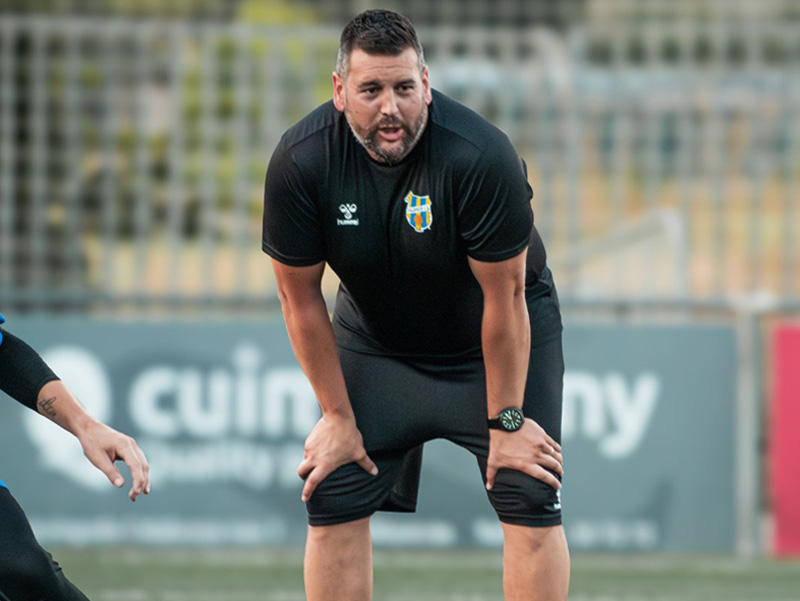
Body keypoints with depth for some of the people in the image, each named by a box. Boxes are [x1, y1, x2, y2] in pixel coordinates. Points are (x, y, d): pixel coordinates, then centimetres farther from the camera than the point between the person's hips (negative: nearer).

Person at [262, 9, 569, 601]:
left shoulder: (482, 155, -33)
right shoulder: (301, 161, -24)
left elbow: (504, 297, -24)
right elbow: (301, 297, -11)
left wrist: (506, 421, -18)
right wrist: (339, 416, -8)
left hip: (496, 335, -2)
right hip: (376, 338, 3)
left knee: (530, 498, -12)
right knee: (331, 498, -5)